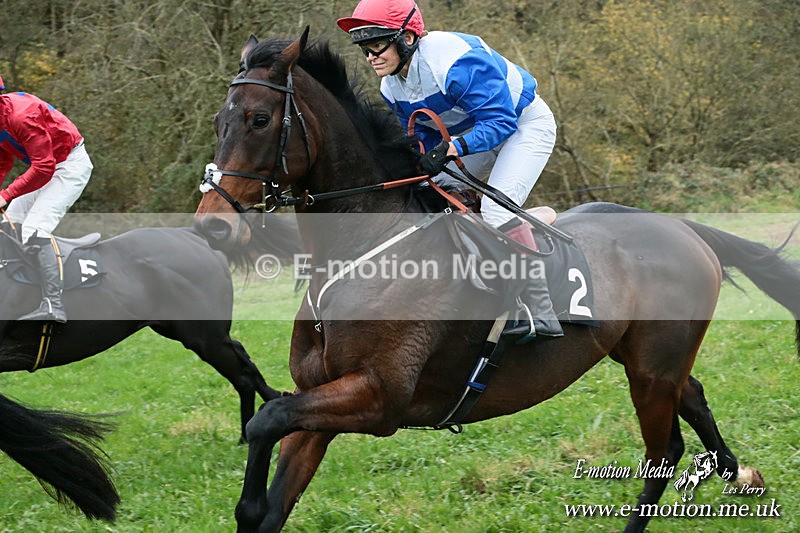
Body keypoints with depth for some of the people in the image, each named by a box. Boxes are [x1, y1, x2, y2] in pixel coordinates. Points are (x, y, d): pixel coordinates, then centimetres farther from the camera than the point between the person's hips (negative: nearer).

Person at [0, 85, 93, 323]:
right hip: (48, 166, 11)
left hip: (70, 165, -11)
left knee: (35, 228, -24)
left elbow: (43, 168, -31)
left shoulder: (21, 116, -30)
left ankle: (53, 305, -33)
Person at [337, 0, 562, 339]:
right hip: (477, 131, 9)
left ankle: (541, 313, -27)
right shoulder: (391, 88, -7)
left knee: (497, 206, -28)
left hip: (525, 124, -9)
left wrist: (450, 149, -48)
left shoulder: (454, 60, -35)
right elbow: (423, 138, 4)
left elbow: (500, 121, -36)